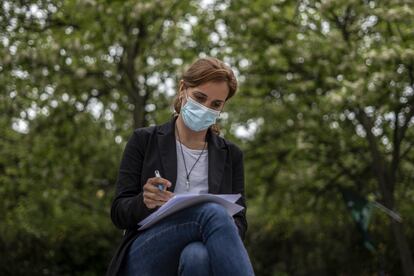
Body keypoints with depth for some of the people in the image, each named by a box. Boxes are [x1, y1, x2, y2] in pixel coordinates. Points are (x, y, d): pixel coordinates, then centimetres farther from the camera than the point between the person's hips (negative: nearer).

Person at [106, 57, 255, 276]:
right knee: (213, 212, -35)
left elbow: (238, 219, 11)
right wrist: (145, 202, -18)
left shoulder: (231, 155, 16)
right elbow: (119, 213, 6)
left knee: (197, 256, -41)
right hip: (146, 255, -1)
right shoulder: (144, 141, 9)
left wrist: (225, 234, -15)